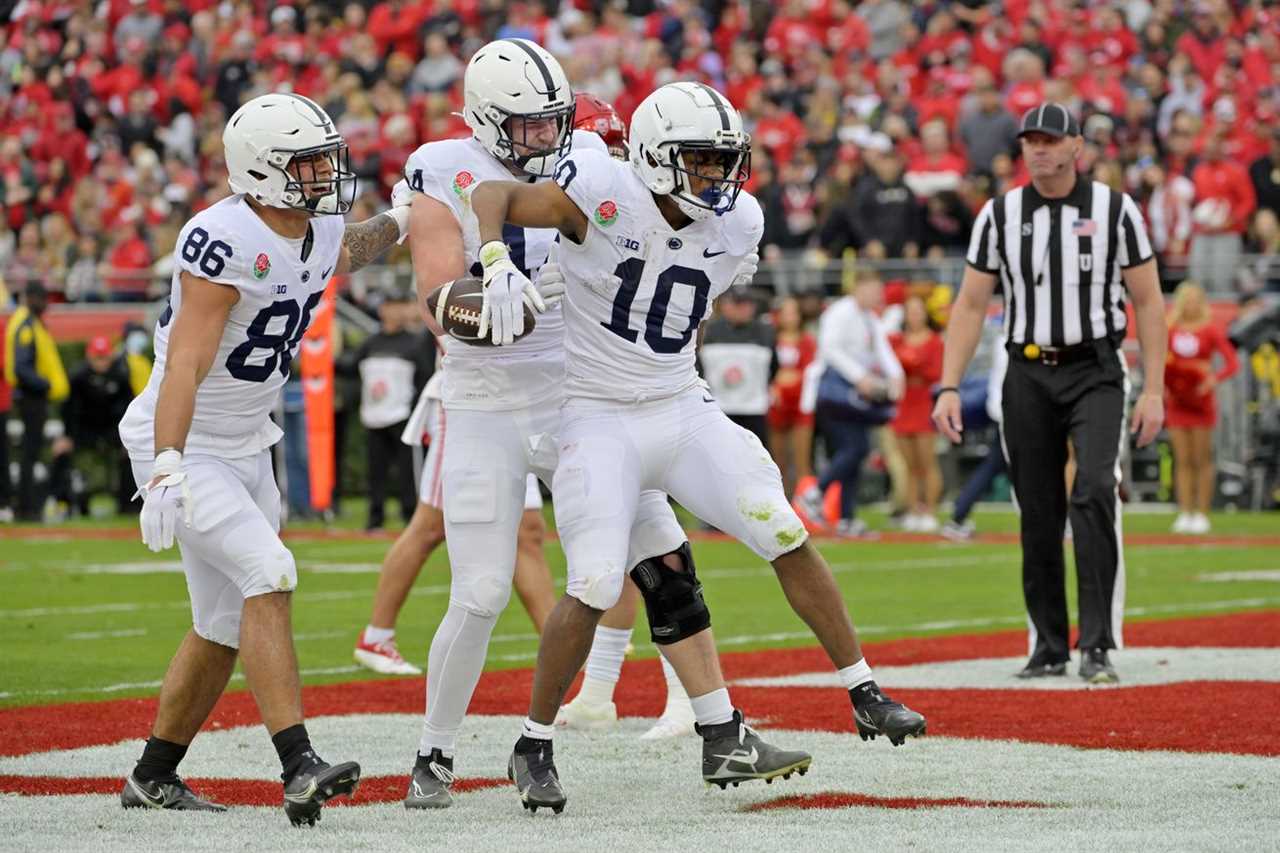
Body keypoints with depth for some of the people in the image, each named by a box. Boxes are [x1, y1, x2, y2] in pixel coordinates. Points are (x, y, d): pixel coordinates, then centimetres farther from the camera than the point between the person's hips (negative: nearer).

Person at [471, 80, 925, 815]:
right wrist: (497, 263, -30)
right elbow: (493, 196, -15)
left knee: (789, 538, -3)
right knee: (594, 590, -13)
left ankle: (866, 698, 10)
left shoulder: (737, 223, 0)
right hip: (601, 418, -5)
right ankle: (534, 748, 5)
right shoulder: (604, 195, -17)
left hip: (682, 409, 5)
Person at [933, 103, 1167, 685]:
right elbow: (970, 305, 7)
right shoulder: (999, 215, 5)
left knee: (1095, 492, -20)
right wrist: (949, 388, -3)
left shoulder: (1114, 209, 0)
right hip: (1027, 375, 3)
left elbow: (1147, 302, 2)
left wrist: (1154, 391, -5)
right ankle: (1048, 648, 15)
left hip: (1095, 371, -3)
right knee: (1038, 516, 4)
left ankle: (1098, 647, -21)